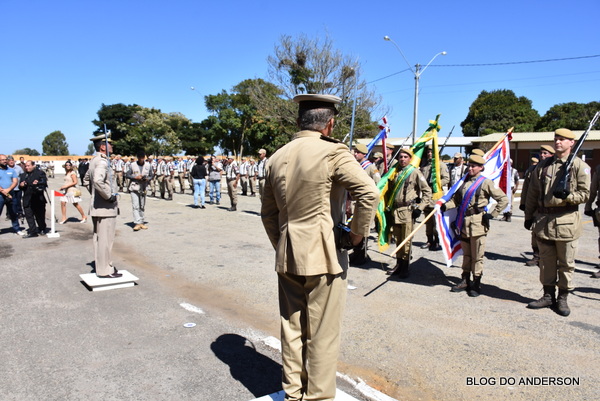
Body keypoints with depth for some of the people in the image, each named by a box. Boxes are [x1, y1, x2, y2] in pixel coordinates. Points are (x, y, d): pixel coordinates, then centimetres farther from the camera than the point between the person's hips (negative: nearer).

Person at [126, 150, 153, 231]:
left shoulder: (148, 165, 3)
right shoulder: (132, 165, -3)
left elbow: (151, 175, 9)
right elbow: (127, 175, 1)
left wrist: (147, 179, -12)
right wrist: (136, 177, -14)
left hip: (143, 188, 3)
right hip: (134, 188, -3)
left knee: (142, 206, 9)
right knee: (135, 206, -10)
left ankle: (142, 222, 17)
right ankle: (137, 223, -13)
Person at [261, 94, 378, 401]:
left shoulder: (277, 157, 8)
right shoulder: (332, 152, -12)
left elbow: (267, 212, 14)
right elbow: (369, 193, -23)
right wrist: (356, 234, -11)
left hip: (287, 258, 6)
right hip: (323, 255, -6)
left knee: (292, 329, 17)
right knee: (322, 335, 8)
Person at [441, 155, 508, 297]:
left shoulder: (485, 182, -5)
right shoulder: (465, 181, 13)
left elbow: (504, 200, -5)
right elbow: (456, 198, 19)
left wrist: (492, 214, -8)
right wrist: (446, 205, 1)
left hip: (477, 222, -6)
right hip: (463, 222, 6)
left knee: (477, 255, 1)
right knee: (466, 254, 14)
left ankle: (476, 284, 11)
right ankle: (465, 281, 24)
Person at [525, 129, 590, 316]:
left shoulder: (580, 166, -2)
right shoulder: (543, 165, 9)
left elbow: (585, 194, -5)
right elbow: (532, 193, 12)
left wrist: (567, 197, -24)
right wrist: (529, 216, 11)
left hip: (566, 221, -3)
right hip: (543, 221, 4)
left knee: (566, 264, 6)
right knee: (546, 262, 12)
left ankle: (562, 299, 19)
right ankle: (548, 296, 24)